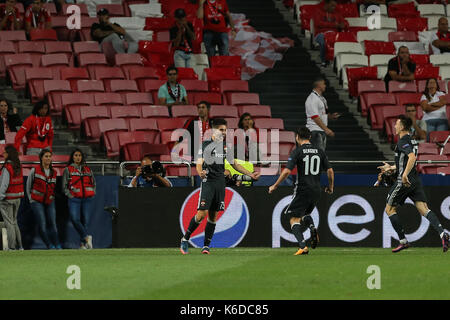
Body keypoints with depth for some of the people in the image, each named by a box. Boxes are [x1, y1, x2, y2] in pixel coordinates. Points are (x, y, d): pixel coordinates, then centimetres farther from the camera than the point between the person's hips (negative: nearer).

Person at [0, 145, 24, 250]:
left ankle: (12, 247, -3)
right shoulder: (19, 167, 6)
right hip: (18, 197, 7)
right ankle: (19, 246, 17)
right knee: (14, 222, 17)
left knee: (9, 223, -2)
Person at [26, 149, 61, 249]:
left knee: (53, 224, -5)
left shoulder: (54, 172, 9)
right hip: (37, 202, -3)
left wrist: (52, 198, 12)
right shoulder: (35, 170, -2)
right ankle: (50, 246, -4)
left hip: (50, 202, 3)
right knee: (42, 225, -11)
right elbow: (28, 186, 7)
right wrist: (31, 199, 3)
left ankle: (57, 245, -4)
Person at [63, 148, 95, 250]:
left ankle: (83, 244, 3)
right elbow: (64, 186, 6)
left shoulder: (88, 169, 17)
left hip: (87, 199, 2)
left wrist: (92, 194, 9)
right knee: (75, 219, -22)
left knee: (86, 221, -3)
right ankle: (87, 237, -12)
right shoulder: (68, 169, 9)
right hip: (74, 199, -2)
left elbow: (93, 183, 24)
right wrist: (70, 196, -6)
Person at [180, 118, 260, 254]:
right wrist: (200, 173, -31)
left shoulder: (225, 146, 13)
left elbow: (234, 164, 20)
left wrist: (250, 174, 14)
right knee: (202, 213, -14)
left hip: (220, 183, 5)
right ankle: (185, 239, 1)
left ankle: (206, 245, 10)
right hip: (208, 182, -5)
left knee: (213, 216, 4)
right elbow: (199, 163, -8)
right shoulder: (205, 145, -2)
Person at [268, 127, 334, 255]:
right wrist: (330, 187, 22)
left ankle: (302, 246, -18)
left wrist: (274, 186, -4)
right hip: (316, 191, 5)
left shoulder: (297, 151, -7)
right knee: (305, 213, 27)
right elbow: (330, 171, 6)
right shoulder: (320, 151, 7)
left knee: (294, 219, 1)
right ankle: (312, 227, -6)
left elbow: (287, 171, -14)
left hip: (302, 189, -5)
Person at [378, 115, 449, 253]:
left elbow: (412, 157, -27)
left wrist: (405, 174, -33)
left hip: (405, 181, -8)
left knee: (389, 209, 7)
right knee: (424, 209, -3)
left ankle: (403, 241, 5)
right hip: (415, 180, 8)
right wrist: (391, 168, 40)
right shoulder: (412, 141, 19)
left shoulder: (403, 141, -10)